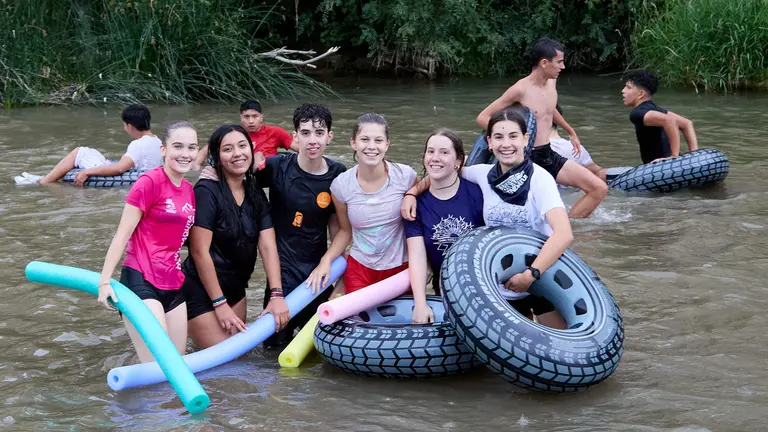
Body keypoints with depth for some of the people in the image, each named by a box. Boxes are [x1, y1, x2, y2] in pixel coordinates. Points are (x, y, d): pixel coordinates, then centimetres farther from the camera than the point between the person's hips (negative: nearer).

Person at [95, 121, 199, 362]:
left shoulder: (189, 190, 10)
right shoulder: (150, 182, -11)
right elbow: (122, 234, -11)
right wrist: (105, 280, -15)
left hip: (173, 285, 8)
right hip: (141, 281, -8)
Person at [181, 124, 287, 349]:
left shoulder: (256, 193, 3)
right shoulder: (207, 192, -18)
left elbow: (267, 246, -5)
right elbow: (200, 252, -20)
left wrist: (277, 295, -16)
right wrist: (220, 304, -18)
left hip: (235, 288, 7)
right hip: (202, 291, -7)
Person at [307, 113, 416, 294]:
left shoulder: (406, 176, -12)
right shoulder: (341, 185, -9)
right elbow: (345, 231, 5)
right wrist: (326, 260, -9)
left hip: (401, 267, 0)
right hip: (360, 268, 0)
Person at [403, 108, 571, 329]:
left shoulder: (540, 178, -16)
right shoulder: (484, 174, -3)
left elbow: (564, 234, -27)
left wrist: (531, 274, -32)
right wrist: (412, 192, 1)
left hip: (544, 275, -4)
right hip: (505, 286, 4)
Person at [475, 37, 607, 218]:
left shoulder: (551, 82, 7)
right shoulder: (520, 90, -15)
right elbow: (483, 117, -12)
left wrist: (571, 132, 41)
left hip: (550, 156, 8)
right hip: (528, 160, -7)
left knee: (599, 189, -2)